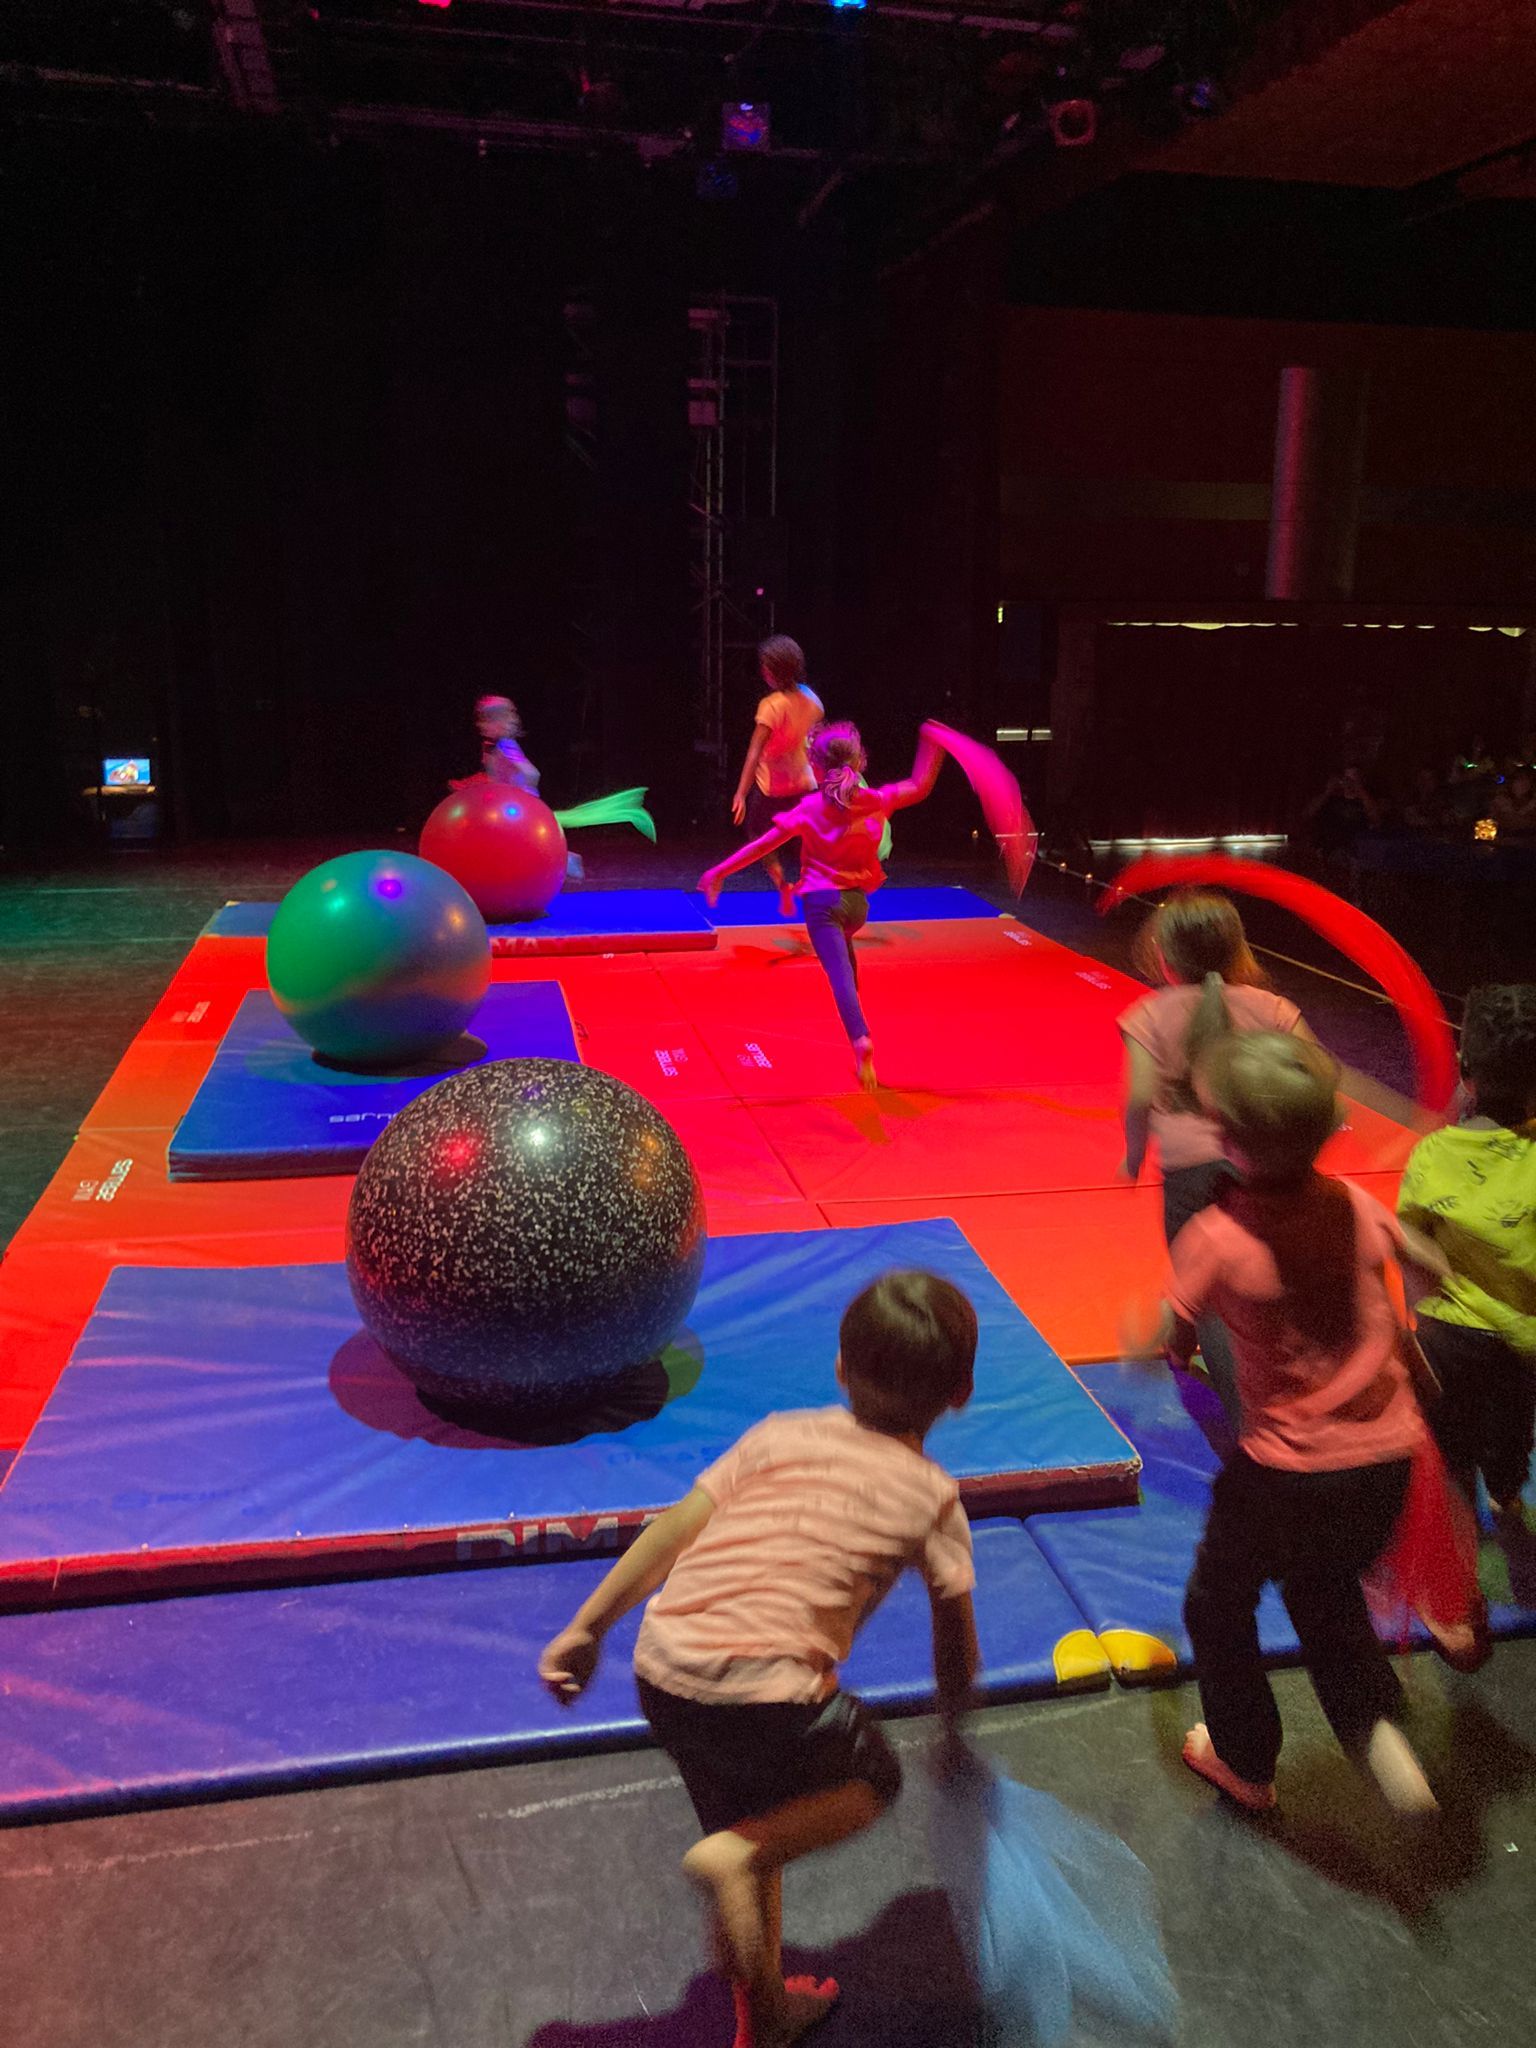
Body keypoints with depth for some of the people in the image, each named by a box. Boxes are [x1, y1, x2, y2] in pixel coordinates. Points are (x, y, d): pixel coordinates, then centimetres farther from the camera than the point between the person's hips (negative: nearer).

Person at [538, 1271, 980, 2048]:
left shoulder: (779, 1435, 14)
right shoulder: (932, 1494, 6)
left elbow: (676, 1528, 8)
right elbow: (955, 1635, 13)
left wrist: (586, 1628, 12)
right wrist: (953, 1728, 32)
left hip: (663, 1668, 5)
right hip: (768, 1690, -5)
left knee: (749, 1822, 28)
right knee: (872, 1780, 23)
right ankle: (736, 1856, 1)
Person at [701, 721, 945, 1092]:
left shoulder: (810, 808, -7)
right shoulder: (875, 801, 0)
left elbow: (763, 844, -8)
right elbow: (920, 786, 14)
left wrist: (719, 871, -2)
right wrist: (930, 745, 23)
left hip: (821, 900, -4)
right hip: (857, 901, 5)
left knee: (840, 973, -15)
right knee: (843, 950, 34)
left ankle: (860, 1038, -37)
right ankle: (857, 1031, 41)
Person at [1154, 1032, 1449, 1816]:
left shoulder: (1217, 1238, -22)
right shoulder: (1355, 1206, -7)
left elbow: (1165, 1346, -13)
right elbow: (1430, 1271, 10)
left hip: (1288, 1472, -5)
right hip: (1387, 1458, 5)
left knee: (1218, 1604, 23)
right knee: (1325, 1585, 33)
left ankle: (1245, 1764, 39)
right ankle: (1374, 1726, 15)